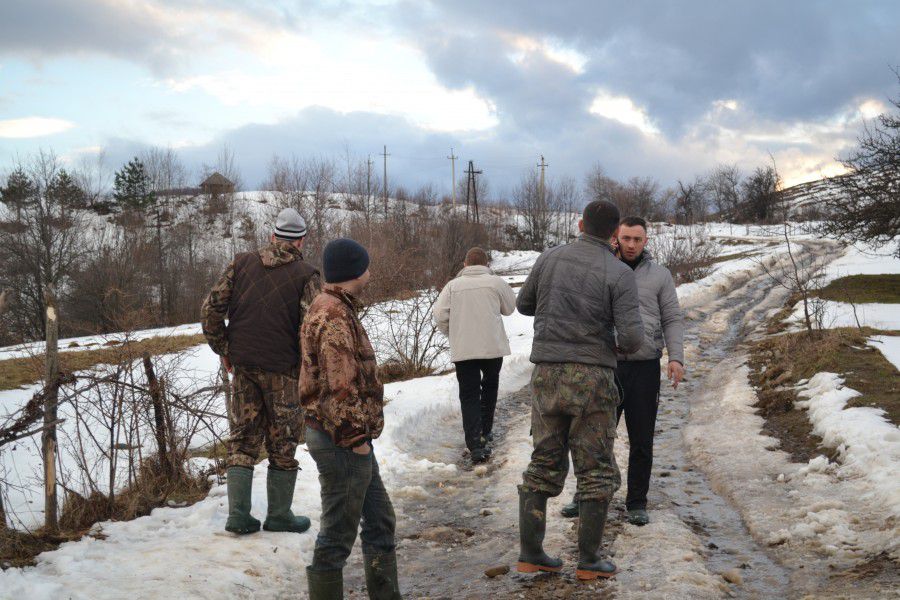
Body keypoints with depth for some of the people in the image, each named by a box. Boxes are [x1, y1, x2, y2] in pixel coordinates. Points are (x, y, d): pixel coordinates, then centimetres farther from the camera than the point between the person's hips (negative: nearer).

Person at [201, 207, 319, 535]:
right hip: (283, 369, -3)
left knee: (243, 438, 12)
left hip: (243, 364, 4)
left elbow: (211, 307, 2)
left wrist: (223, 349, 12)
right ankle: (279, 515, 16)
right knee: (282, 443, 9)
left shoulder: (242, 263, 4)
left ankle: (238, 515, 11)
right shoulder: (305, 275, -8)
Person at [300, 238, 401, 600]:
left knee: (380, 520, 19)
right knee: (338, 533, 0)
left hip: (350, 444, 11)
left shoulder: (335, 309, 14)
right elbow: (341, 387, -25)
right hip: (343, 444, -11)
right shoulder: (335, 317, -20)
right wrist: (357, 438, -18)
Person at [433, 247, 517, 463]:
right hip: (492, 346, 0)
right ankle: (485, 431, 33)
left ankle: (476, 444, -9)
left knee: (469, 396, 3)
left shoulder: (453, 285, 2)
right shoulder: (496, 282, -2)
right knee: (489, 388, 24)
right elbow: (510, 307, 12)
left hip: (462, 350, 0)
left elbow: (439, 315, -3)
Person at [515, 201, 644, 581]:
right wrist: (624, 346, 10)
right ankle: (589, 559, 8)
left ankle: (530, 552, 10)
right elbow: (632, 336, -15)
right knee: (596, 470, 8)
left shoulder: (549, 258, 5)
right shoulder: (620, 274, -7)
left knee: (545, 464, 13)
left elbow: (524, 305, 20)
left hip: (547, 374, 4)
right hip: (591, 378, -4)